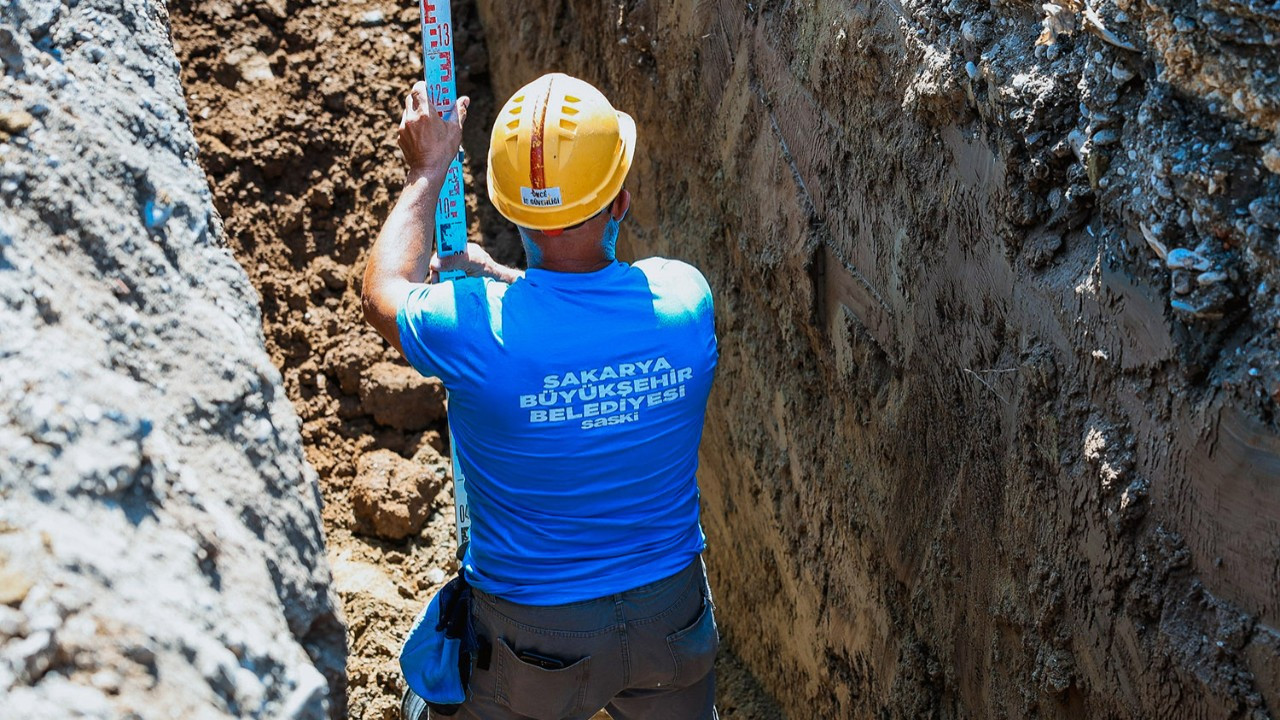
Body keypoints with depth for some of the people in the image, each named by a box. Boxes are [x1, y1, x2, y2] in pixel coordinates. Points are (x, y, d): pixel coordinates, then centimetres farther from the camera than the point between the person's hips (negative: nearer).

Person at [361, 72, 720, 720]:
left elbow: (383, 291, -2)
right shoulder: (684, 299, -18)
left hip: (534, 632, -3)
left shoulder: (475, 328, -27)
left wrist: (427, 175, 8)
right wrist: (492, 271, 14)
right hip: (670, 611, 3)